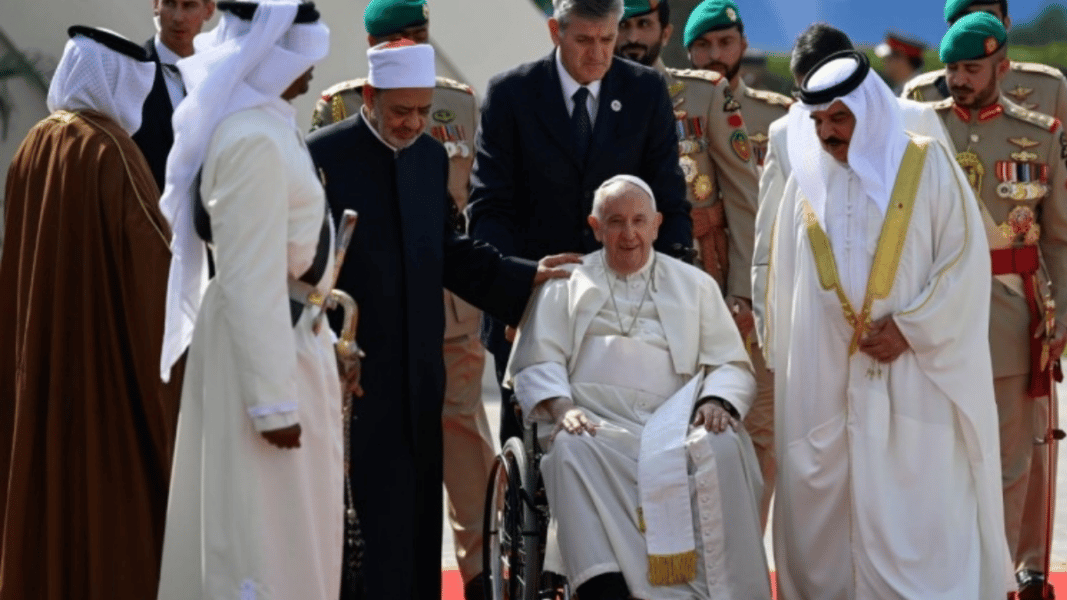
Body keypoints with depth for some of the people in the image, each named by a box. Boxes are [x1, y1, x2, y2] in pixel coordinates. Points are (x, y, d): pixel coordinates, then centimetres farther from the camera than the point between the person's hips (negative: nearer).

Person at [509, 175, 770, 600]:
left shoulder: (695, 285, 23)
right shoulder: (566, 283, 20)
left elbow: (733, 365, 16)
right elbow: (537, 362, 11)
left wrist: (717, 401, -7)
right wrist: (561, 406, -11)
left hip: (674, 426, 1)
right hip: (595, 425, 0)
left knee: (722, 447, -33)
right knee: (572, 452, -36)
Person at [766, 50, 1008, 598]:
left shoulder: (927, 166, 0)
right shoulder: (806, 180, 11)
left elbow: (965, 259, -4)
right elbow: (784, 282, 14)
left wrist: (910, 328, -12)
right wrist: (783, 372, 10)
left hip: (915, 379, -3)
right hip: (824, 382, 3)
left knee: (918, 509, -4)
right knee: (828, 507, 2)